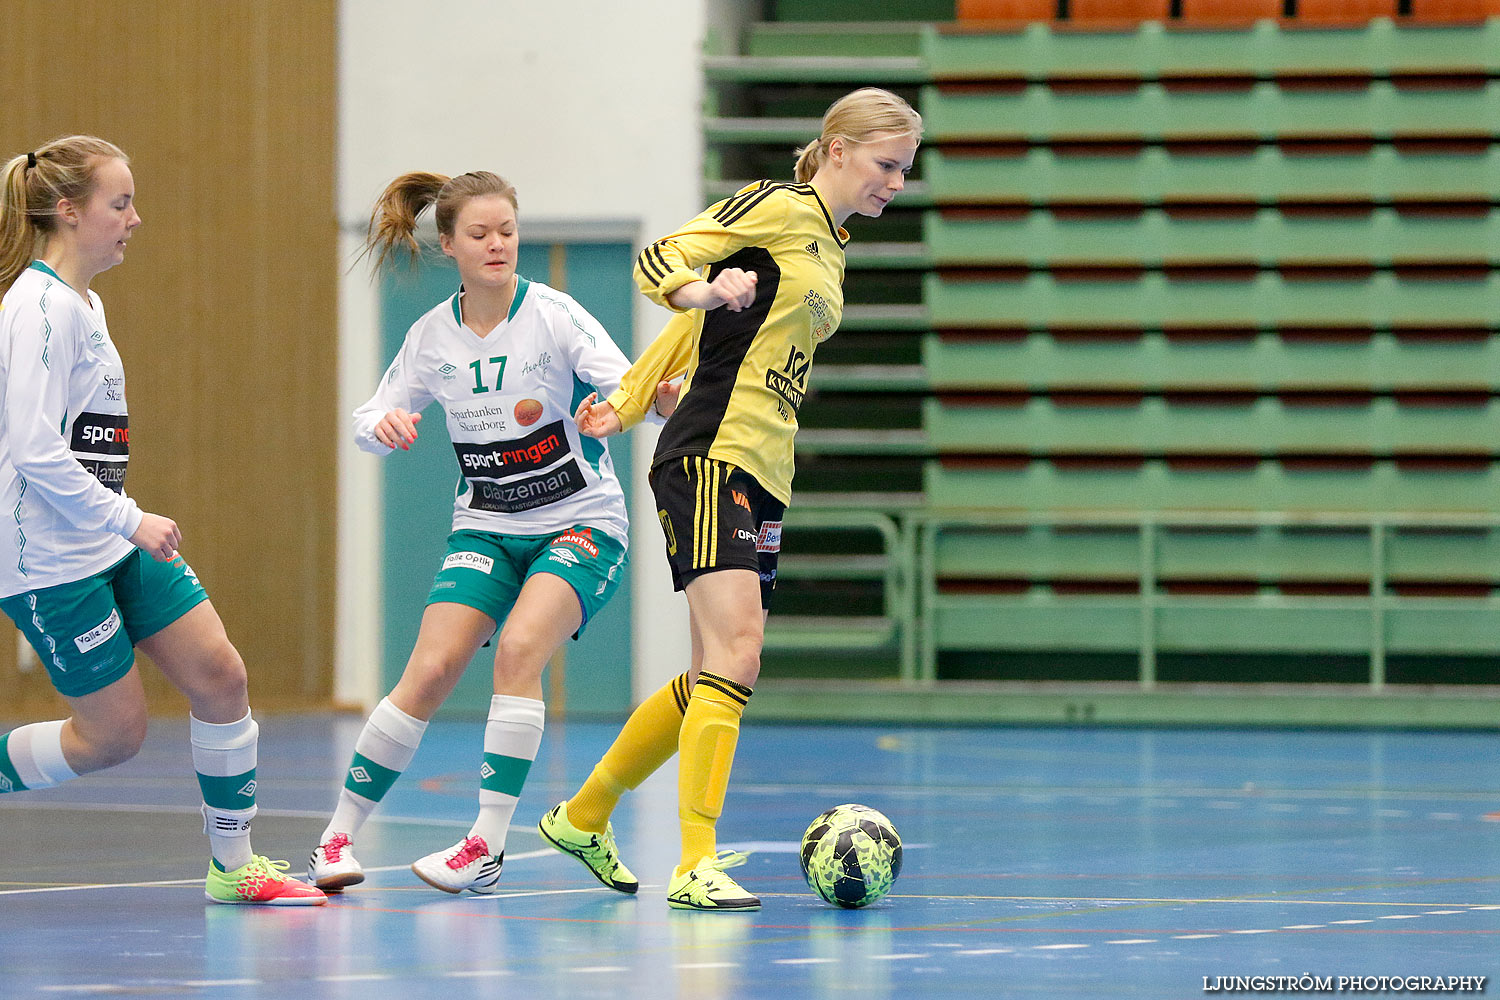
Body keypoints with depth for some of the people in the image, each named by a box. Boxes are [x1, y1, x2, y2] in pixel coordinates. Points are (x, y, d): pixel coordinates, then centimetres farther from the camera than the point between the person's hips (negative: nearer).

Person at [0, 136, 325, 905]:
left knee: (220, 676, 2)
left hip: (110, 545, 9)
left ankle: (234, 865, 12)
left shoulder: (84, 301, 13)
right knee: (113, 733, -4)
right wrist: (128, 519, -21)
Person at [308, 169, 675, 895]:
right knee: (431, 669, -13)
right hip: (485, 528, 3)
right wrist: (386, 424, -15)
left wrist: (659, 396, -46)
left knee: (518, 647, -26)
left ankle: (488, 846, -21)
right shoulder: (433, 336, -1)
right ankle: (338, 839, -1)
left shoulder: (554, 316, -12)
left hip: (581, 522, -3)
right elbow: (370, 425, 9)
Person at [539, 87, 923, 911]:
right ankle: (696, 865, -21)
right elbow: (661, 261, -11)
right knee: (735, 654, -19)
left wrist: (627, 404, 18)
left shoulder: (829, 251, 22)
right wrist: (705, 289, -32)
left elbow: (701, 320, 24)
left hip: (763, 477, 9)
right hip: (709, 457, -9)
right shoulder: (779, 208, -4)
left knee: (717, 679, 11)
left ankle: (583, 816, 26)